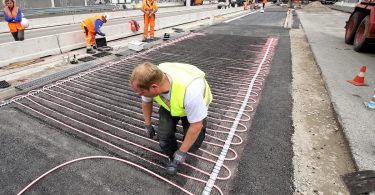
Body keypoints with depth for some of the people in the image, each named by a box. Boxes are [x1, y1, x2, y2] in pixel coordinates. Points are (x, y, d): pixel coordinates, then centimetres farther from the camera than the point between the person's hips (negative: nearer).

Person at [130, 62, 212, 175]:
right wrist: (147, 125, 7)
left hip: (196, 106, -3)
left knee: (192, 146, -12)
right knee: (163, 135, -15)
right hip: (169, 104, 4)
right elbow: (146, 101, -4)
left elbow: (196, 126, -31)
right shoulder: (149, 81, -28)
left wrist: (182, 152, -20)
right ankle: (172, 157, 14)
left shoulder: (189, 91, -46)